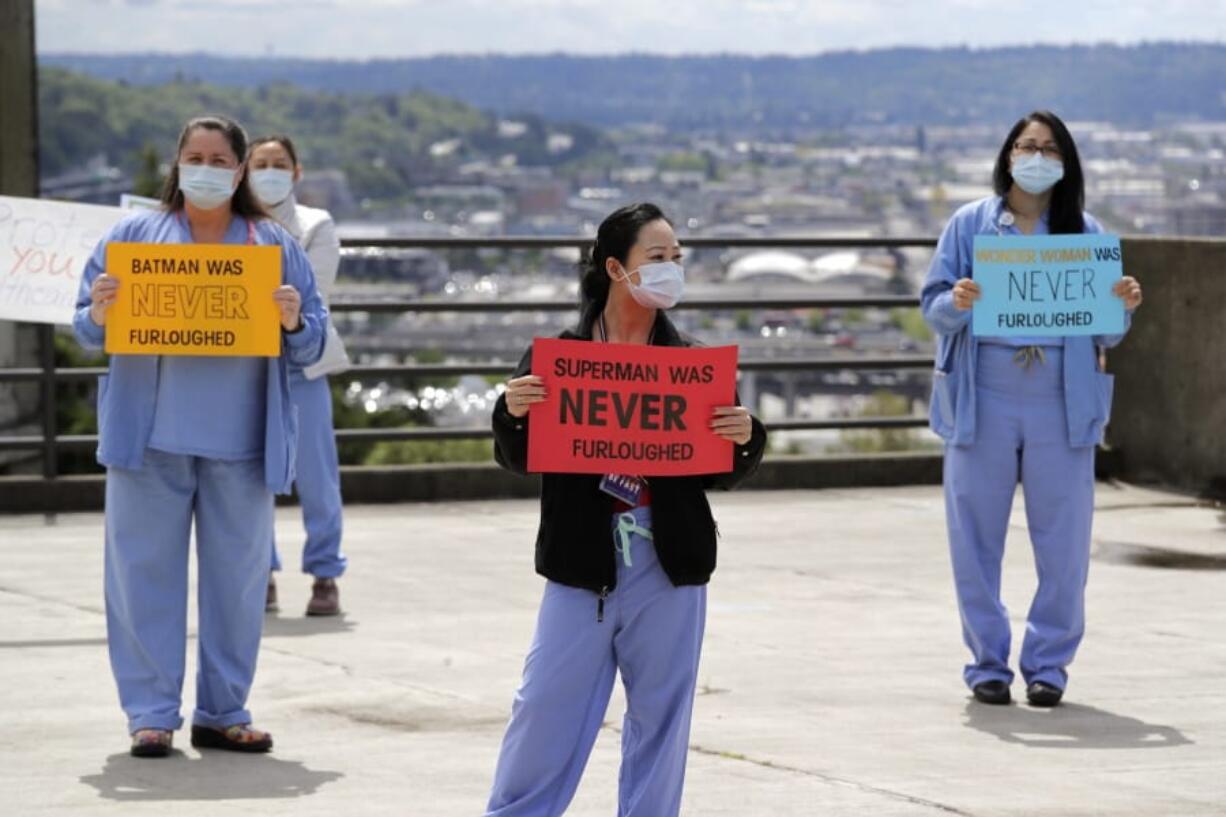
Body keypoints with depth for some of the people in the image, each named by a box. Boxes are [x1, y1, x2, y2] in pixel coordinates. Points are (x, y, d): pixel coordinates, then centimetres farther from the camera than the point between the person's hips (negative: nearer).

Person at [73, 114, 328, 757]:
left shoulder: (276, 246, 9)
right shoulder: (133, 236, 7)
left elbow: (313, 346, 8)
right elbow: (88, 332, 7)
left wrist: (294, 323, -14)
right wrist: (100, 312, -15)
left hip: (242, 445, 1)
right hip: (150, 439, -1)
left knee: (237, 577, 4)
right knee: (145, 573, -2)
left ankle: (224, 711, 12)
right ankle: (150, 712, 4)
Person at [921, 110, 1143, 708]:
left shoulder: (1086, 232, 8)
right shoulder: (969, 224, 5)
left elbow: (1106, 332, 9)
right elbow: (933, 309, 2)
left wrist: (1124, 307, -13)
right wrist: (956, 304, -20)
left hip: (1061, 408, 1)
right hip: (983, 404, 0)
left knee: (1064, 541, 0)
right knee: (975, 539, 2)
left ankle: (1048, 664, 11)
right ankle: (988, 662, 12)